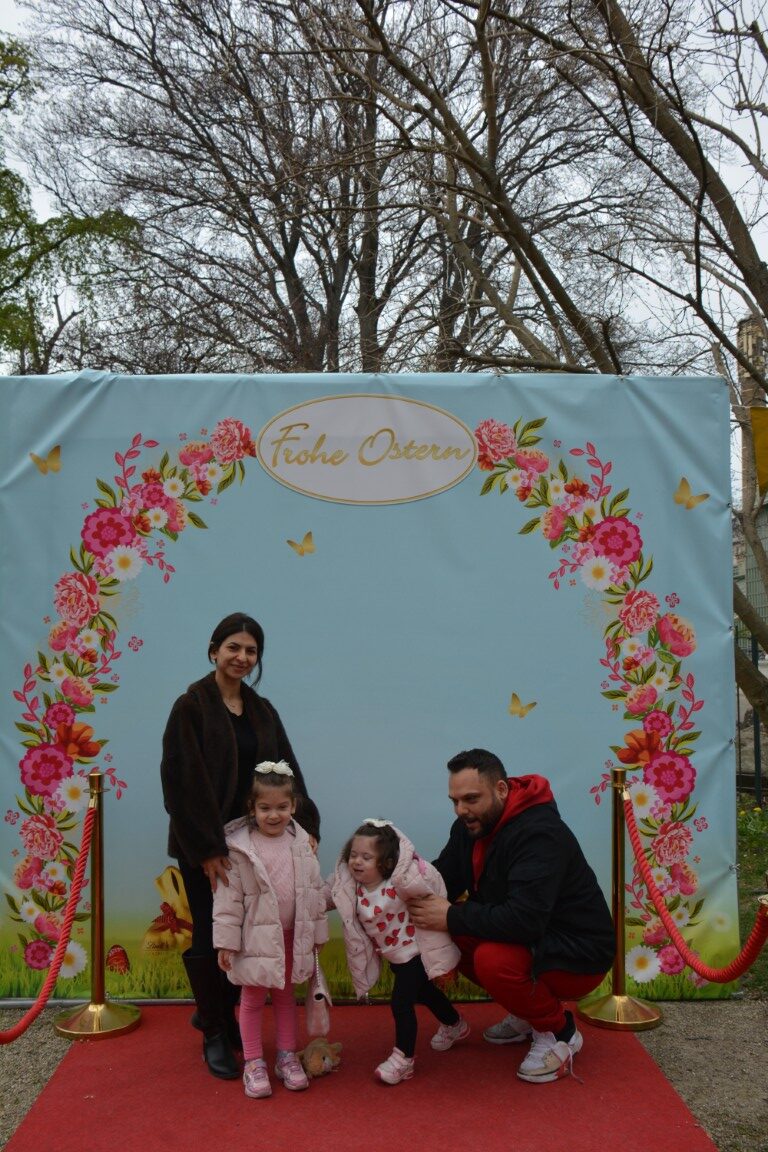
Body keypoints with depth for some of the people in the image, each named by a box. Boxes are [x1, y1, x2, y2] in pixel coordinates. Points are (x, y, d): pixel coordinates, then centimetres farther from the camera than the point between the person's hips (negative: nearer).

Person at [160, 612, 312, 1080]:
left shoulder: (262, 711, 9)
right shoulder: (192, 706, -9)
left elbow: (288, 773, 9)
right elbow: (182, 780, -15)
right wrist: (206, 848, -18)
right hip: (205, 845, -5)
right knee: (212, 936, 4)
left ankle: (215, 1012, 32)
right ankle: (215, 1036, 22)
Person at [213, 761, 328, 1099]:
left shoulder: (301, 843, -1)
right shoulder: (239, 847, -14)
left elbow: (314, 891, 6)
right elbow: (228, 897, -12)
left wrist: (317, 933, 8)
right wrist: (226, 942, -12)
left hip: (293, 935, 4)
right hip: (257, 936, -4)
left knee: (286, 996, 17)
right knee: (253, 999, 10)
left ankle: (287, 1057, 30)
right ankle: (254, 1063, 22)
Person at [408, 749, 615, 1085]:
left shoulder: (539, 834, -28)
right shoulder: (472, 824, 0)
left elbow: (523, 920, -37)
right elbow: (443, 879, 4)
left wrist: (452, 916, -30)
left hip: (578, 955, -9)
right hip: (529, 941, 9)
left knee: (493, 959, -32)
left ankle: (559, 1032, -3)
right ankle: (528, 1013, 12)